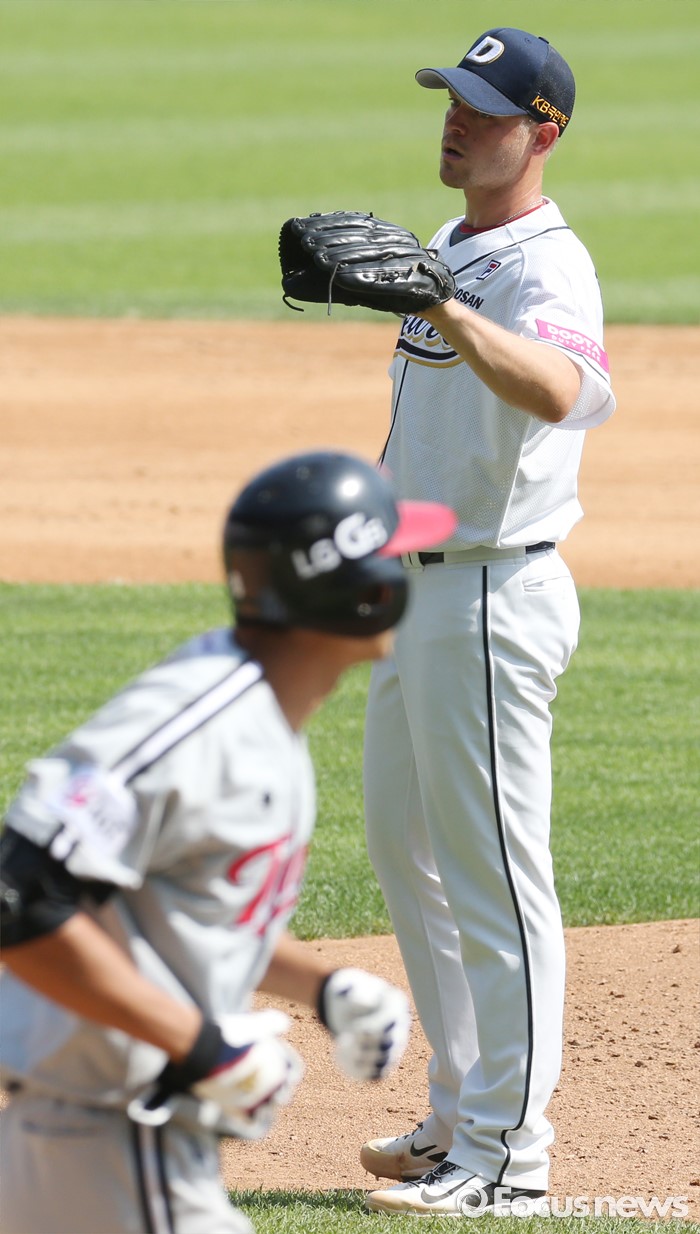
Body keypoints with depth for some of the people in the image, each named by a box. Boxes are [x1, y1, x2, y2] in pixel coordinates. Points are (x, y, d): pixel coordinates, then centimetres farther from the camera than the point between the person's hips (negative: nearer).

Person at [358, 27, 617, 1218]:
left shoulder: (544, 267, -17)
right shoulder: (450, 249, 14)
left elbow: (557, 390, -40)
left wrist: (446, 314, -54)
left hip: (492, 600, -10)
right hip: (417, 589, 10)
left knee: (493, 874, -6)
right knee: (406, 849, 18)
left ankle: (506, 1155, -2)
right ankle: (460, 1116, 28)